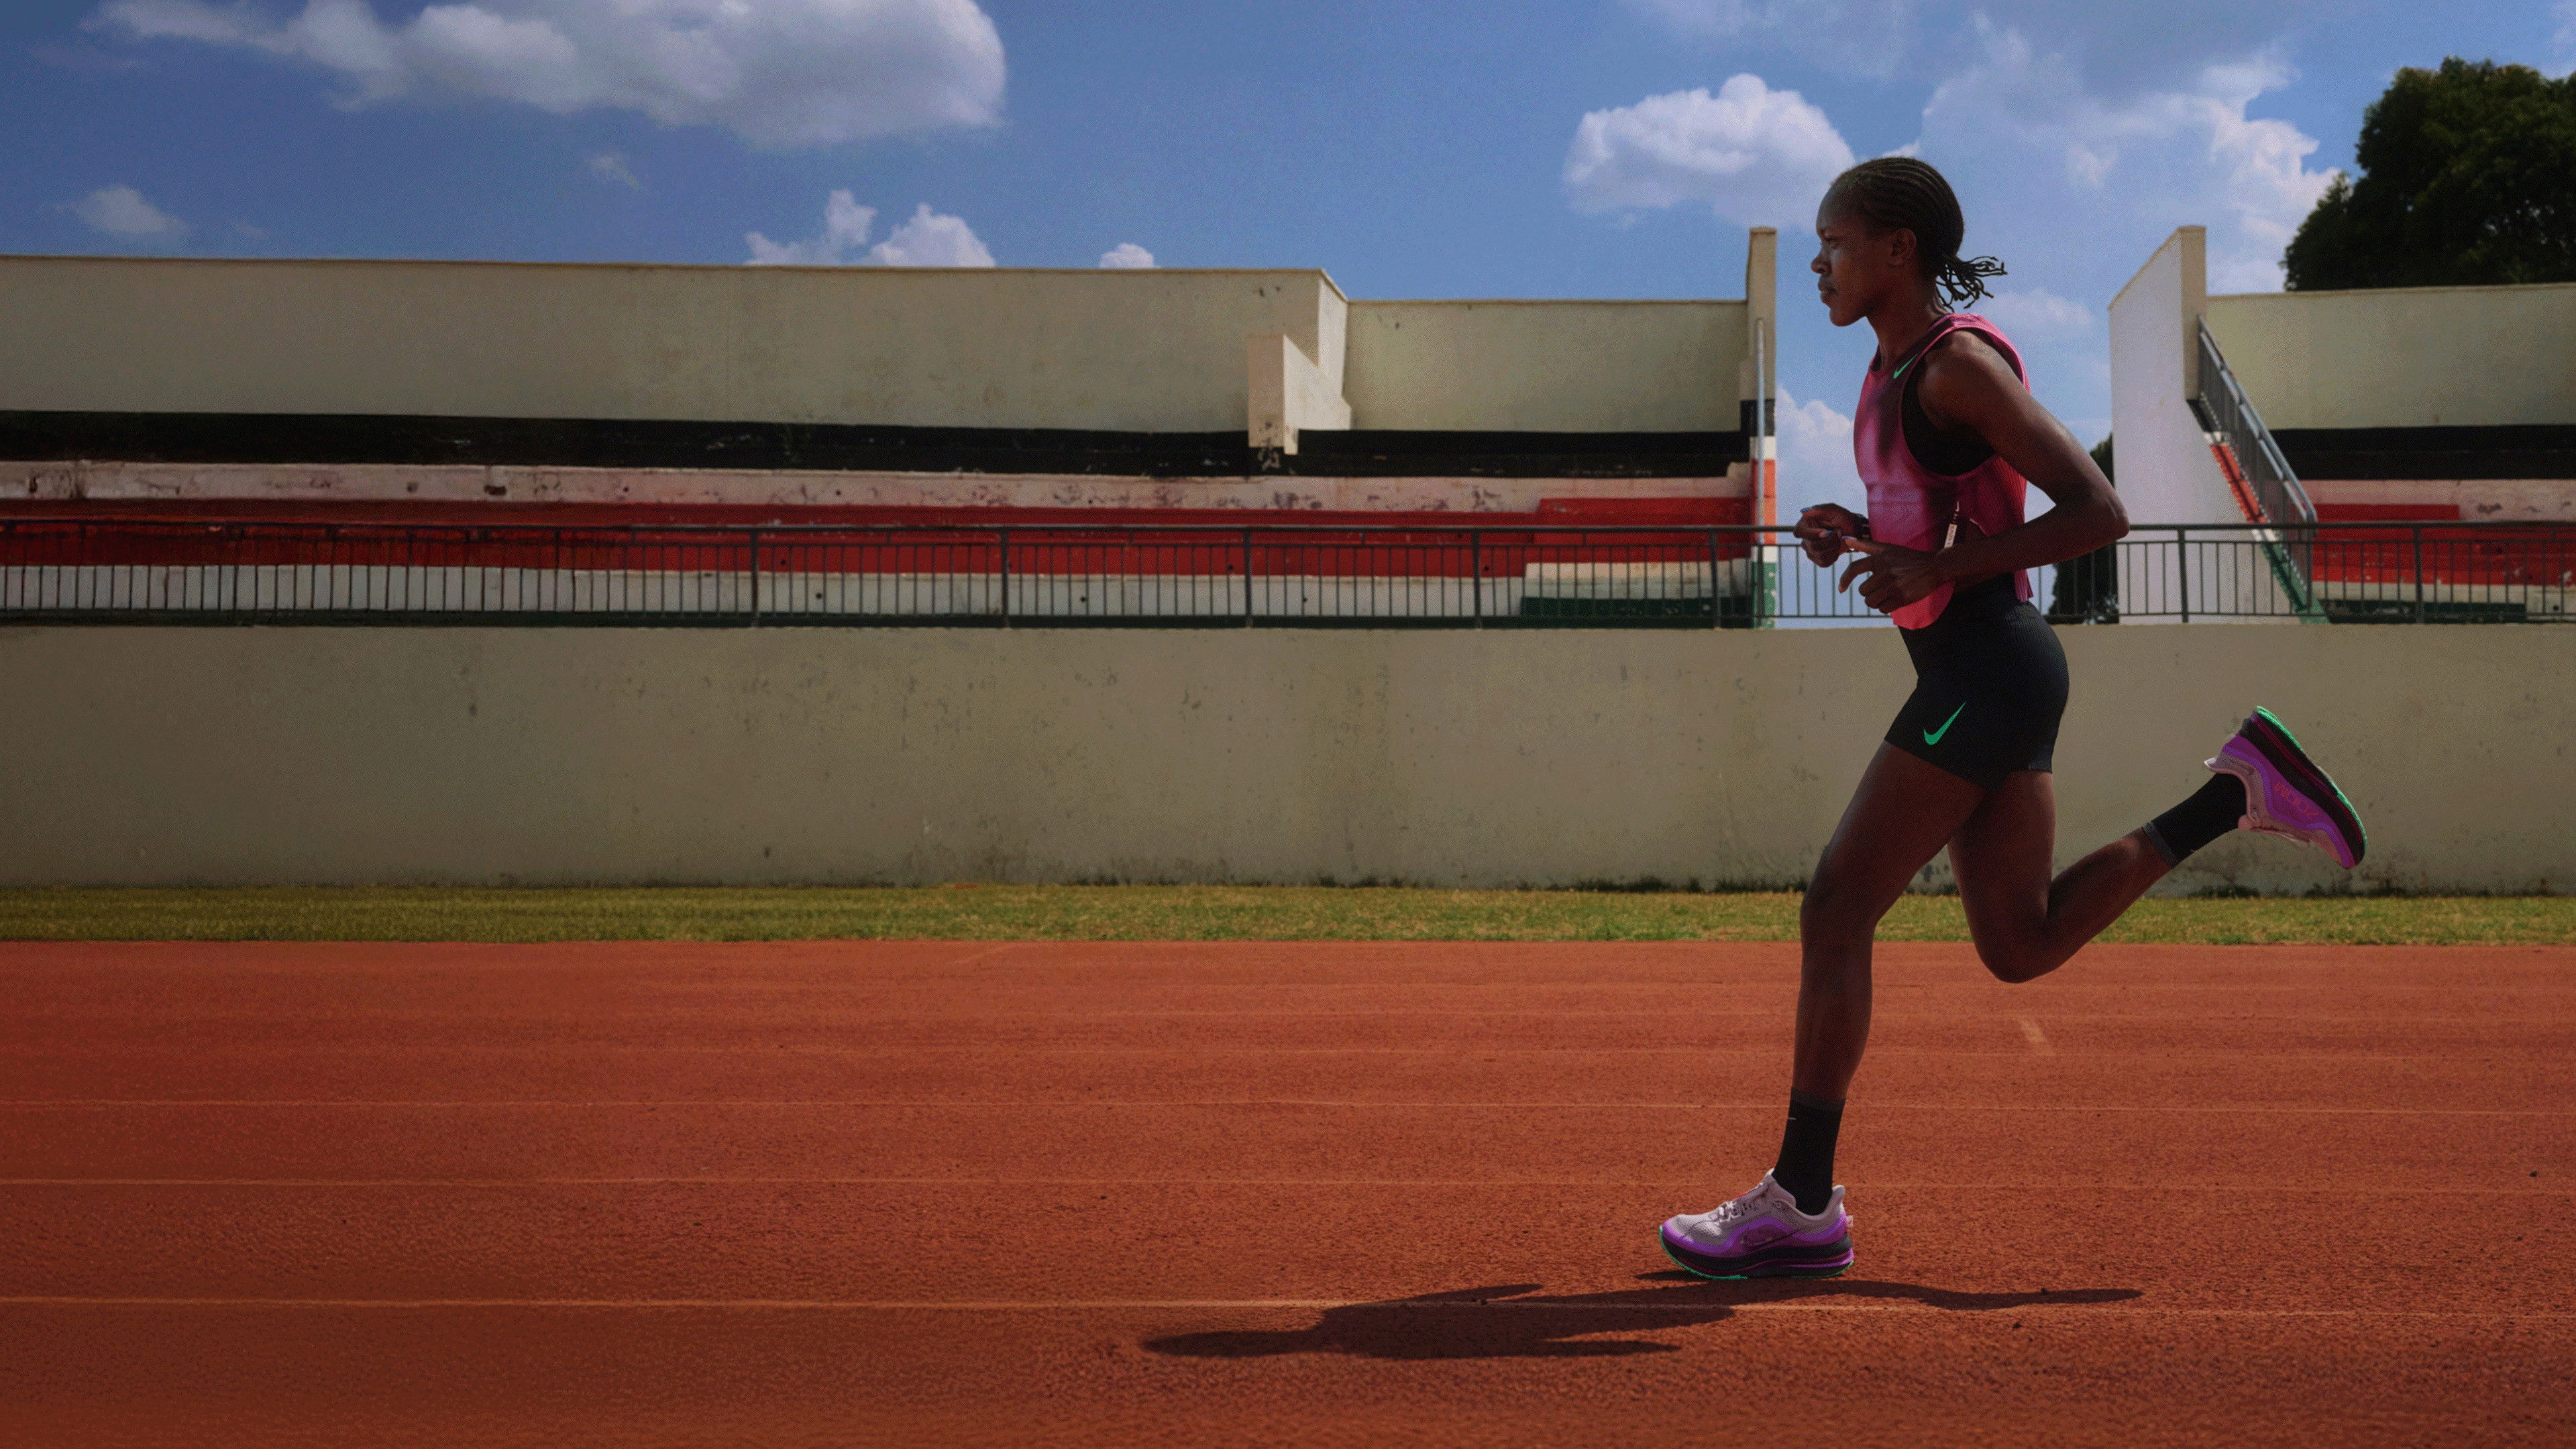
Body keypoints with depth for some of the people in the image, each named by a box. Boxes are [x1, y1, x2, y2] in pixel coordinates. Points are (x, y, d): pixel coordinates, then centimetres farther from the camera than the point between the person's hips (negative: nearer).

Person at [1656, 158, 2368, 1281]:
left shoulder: (1960, 362, -12)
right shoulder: (1897, 366, 16)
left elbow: (2098, 514, -17)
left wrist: (1935, 570, -21)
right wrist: (1858, 536, 8)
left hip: (1986, 671, -10)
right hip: (1977, 671, 10)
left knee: (1835, 915, -8)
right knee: (2021, 947, 11)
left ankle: (1801, 1206, -2)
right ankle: (2235, 792, 14)